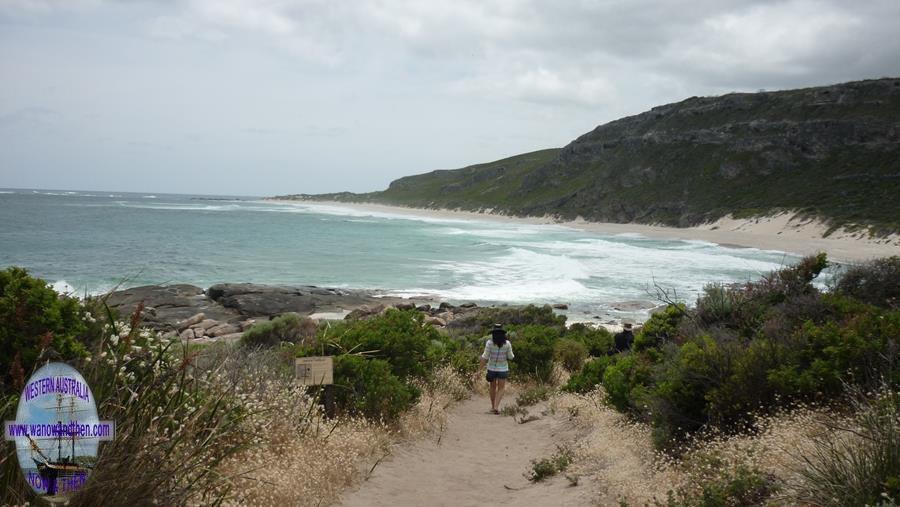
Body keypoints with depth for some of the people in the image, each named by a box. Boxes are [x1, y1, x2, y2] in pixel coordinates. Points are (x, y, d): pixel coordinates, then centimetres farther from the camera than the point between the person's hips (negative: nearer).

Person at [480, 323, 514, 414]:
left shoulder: (489, 343, -14)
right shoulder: (507, 343, -12)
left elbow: (485, 357, -14)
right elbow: (510, 356, -2)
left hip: (491, 368, 1)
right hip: (503, 369, -1)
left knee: (493, 387, 20)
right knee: (501, 389, 8)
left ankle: (493, 406, 27)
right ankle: (496, 407, -10)